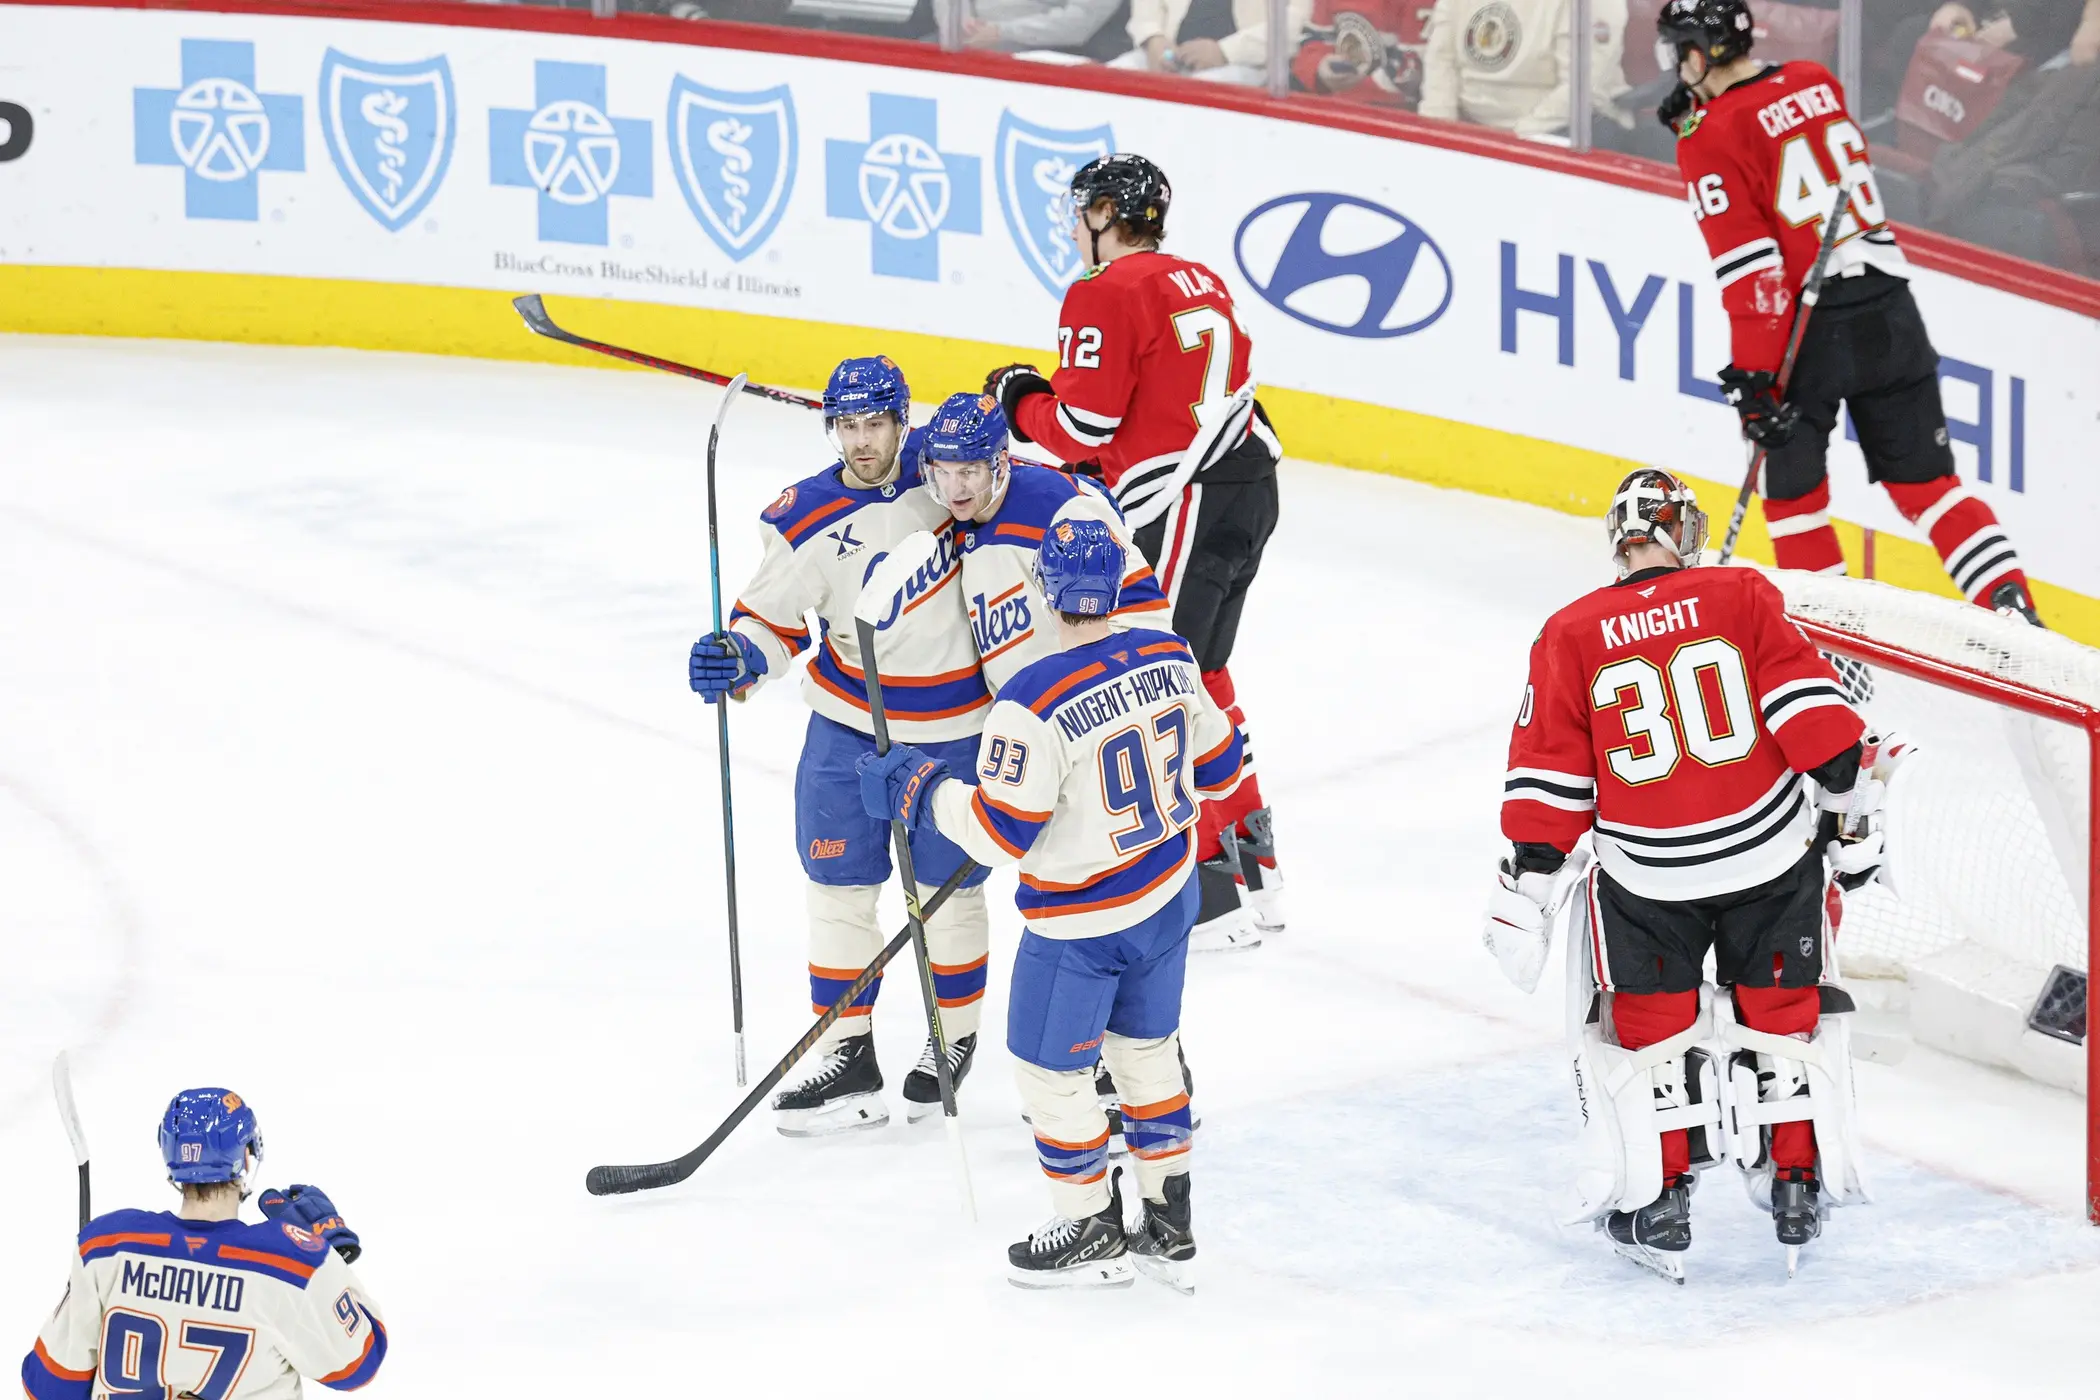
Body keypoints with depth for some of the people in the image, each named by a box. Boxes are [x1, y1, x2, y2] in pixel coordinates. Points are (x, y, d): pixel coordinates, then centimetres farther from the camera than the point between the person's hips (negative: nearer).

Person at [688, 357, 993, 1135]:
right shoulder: (806, 521, -14)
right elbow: (772, 621, -8)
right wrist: (734, 660, -26)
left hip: (955, 727, -1)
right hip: (851, 723, 1)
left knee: (949, 887, 11)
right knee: (838, 886, 2)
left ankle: (955, 1041, 30)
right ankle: (848, 1060, 12)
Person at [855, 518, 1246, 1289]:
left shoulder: (1034, 704, -27)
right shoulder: (1171, 660, -7)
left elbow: (1000, 832, -22)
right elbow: (1217, 767, 5)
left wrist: (921, 790, -8)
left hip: (1081, 924, -7)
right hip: (1168, 897, 7)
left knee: (1048, 1068, 12)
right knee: (1147, 1046, 22)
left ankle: (1092, 1232, 24)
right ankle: (1170, 1226, 30)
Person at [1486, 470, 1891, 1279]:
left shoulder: (1571, 636, -2)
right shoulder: (1741, 596, -3)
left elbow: (1549, 779, -2)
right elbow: (1811, 711, -8)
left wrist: (1525, 895, 3)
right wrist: (1854, 811, 0)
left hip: (1646, 875, 0)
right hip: (1771, 854, 1)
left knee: (1648, 1029, 15)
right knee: (1783, 1014, 17)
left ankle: (1659, 1202, 14)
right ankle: (1798, 1185, 22)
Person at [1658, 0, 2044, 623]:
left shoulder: (1713, 137, -11)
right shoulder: (1817, 82, 8)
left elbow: (1750, 268, -16)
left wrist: (1753, 378, -14)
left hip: (1811, 331, -6)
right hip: (1889, 308, 6)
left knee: (1793, 480, 11)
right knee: (1924, 478, 11)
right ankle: (2014, 607, 0)